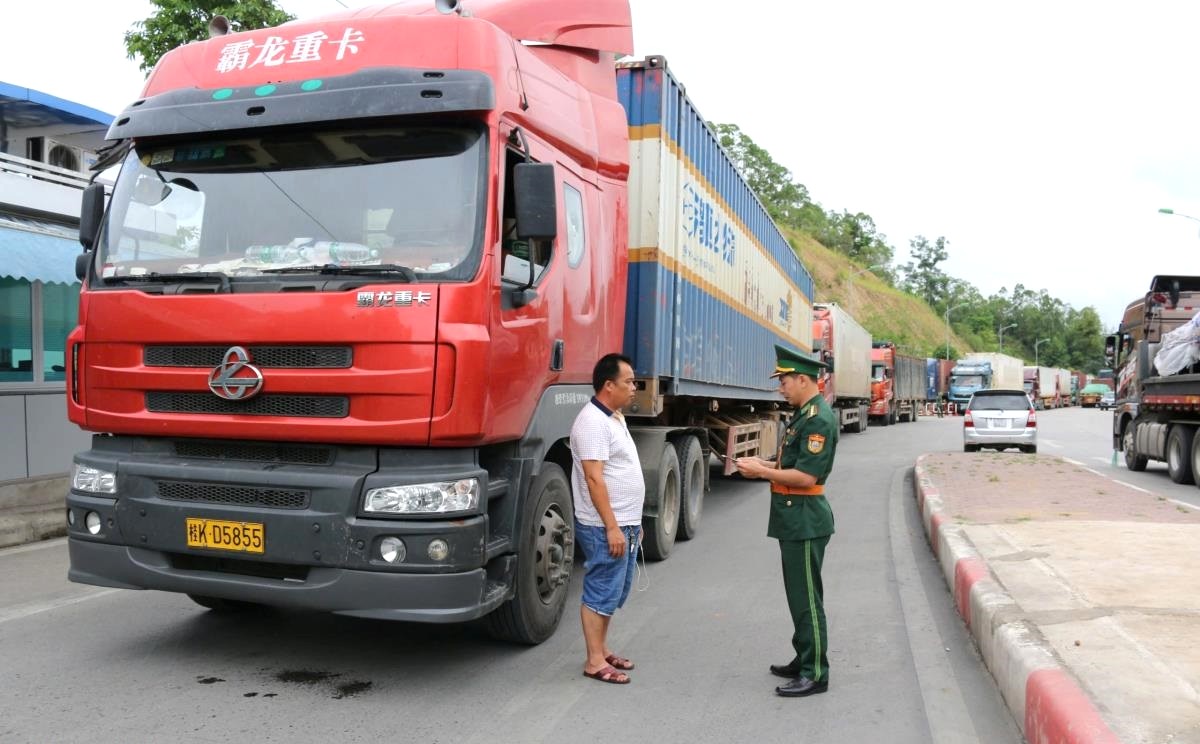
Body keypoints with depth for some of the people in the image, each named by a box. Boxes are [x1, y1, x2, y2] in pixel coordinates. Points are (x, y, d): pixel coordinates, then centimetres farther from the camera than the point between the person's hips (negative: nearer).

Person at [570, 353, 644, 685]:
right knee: (600, 594, -1)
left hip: (625, 524, 10)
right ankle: (594, 662, 9)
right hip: (605, 527, -10)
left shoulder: (615, 418, 14)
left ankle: (602, 649, 29)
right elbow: (594, 479, -22)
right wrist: (612, 527, -23)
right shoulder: (593, 421, -18)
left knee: (614, 593, 17)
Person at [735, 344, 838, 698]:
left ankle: (815, 674, 8)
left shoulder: (819, 419, -19)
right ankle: (804, 660, 31)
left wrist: (761, 471, -16)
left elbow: (806, 476, -24)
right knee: (798, 595, 18)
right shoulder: (803, 414, 13)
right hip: (794, 519, 10)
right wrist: (762, 464, 6)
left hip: (805, 520, -10)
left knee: (807, 598, -2)